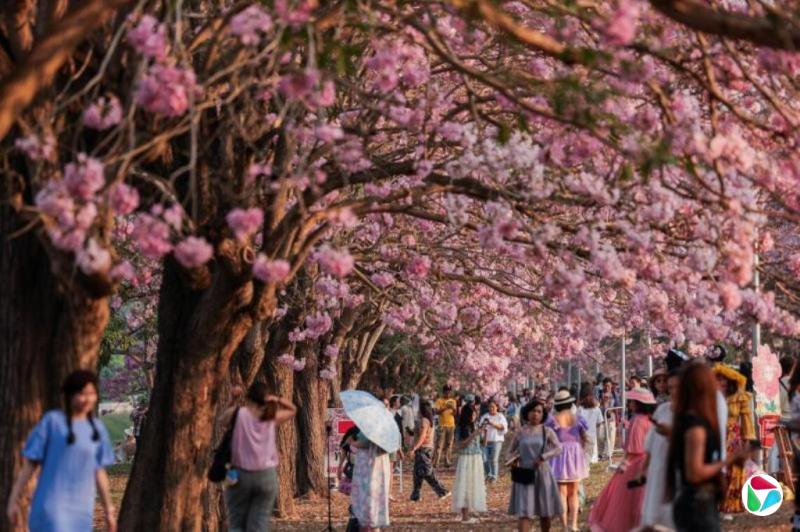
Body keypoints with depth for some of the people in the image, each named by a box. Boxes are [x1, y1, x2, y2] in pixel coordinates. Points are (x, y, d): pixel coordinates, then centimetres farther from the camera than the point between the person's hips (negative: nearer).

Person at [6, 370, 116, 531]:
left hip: (81, 511, 5)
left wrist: (109, 510, 14)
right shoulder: (52, 421, -5)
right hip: (51, 506, -5)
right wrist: (13, 501, -4)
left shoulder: (97, 429, 7)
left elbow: (99, 472, 13)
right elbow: (29, 464, -2)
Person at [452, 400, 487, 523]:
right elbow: (459, 445, -12)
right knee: (465, 485, -5)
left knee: (474, 485, 5)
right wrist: (472, 436, -19)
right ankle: (465, 515, -5)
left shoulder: (476, 426, 6)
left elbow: (483, 444, 10)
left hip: (477, 459, 5)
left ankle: (467, 515, 8)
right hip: (465, 459, -5)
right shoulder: (460, 428, -6)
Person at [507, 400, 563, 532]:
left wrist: (543, 457, -23)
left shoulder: (547, 431, 2)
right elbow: (510, 451, 14)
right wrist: (514, 458, -8)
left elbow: (558, 448, -11)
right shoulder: (520, 432, 5)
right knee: (524, 512, -10)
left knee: (545, 512, 10)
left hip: (542, 473, 1)